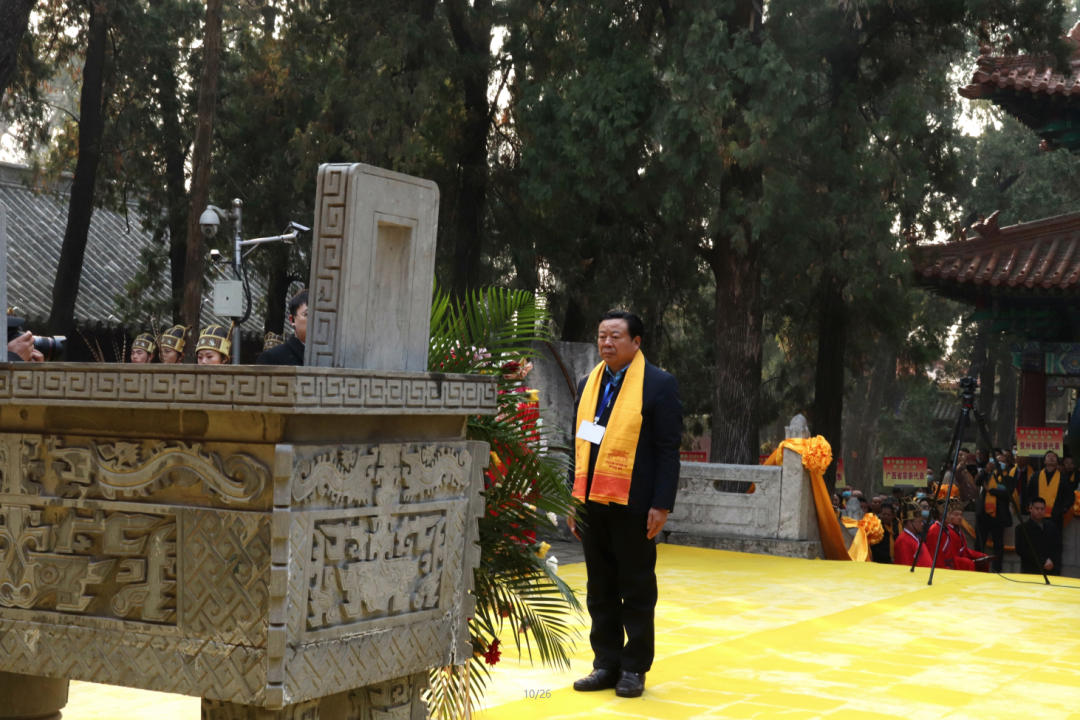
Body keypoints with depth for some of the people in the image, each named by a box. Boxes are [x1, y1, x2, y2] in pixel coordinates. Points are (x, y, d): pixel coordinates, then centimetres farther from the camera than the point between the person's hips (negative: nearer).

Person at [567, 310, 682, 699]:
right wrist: (573, 500, 13)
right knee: (600, 590, 10)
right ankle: (606, 664, 19)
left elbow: (668, 449, -8)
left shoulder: (659, 385, -5)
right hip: (591, 502, 6)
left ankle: (634, 669, 13)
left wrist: (661, 505, -14)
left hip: (632, 505, -6)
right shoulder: (588, 383, 13)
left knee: (636, 590, 4)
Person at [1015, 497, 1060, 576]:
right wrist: (1042, 562, -14)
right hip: (1030, 572, -3)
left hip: (1051, 571, 3)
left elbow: (1057, 547, 11)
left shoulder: (1052, 527, 12)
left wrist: (1052, 561, -9)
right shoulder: (1022, 528, -1)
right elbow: (1021, 550, -9)